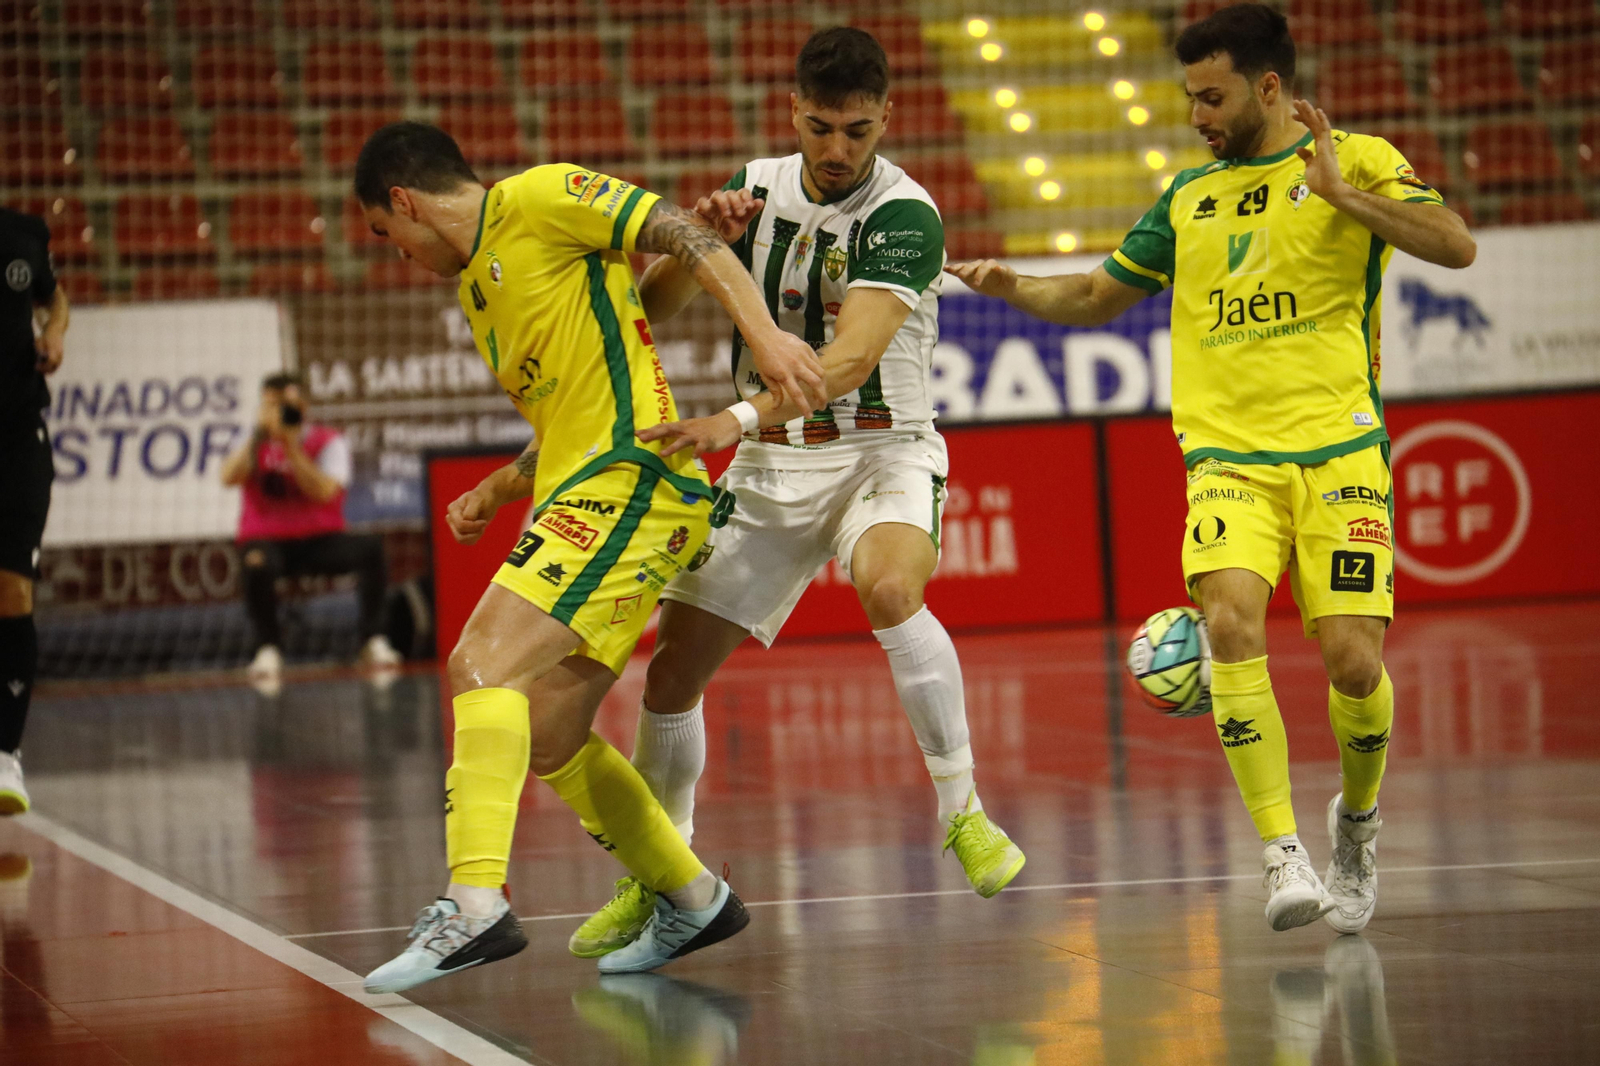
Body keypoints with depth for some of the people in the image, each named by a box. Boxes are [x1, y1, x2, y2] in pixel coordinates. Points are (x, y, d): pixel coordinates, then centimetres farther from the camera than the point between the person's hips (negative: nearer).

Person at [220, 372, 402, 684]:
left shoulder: (329, 442, 0)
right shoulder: (256, 443, 7)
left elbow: (324, 492, -18)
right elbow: (229, 477, -13)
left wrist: (290, 445, -22)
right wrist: (260, 436, -19)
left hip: (319, 541, 0)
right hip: (268, 539, 0)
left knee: (370, 547, -28)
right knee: (257, 562, -37)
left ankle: (373, 640, -19)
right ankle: (268, 649, -19)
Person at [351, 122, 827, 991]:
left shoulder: (538, 200, -2)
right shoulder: (477, 292, 26)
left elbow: (684, 235, -10)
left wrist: (764, 334, -21)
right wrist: (495, 492, 19)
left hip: (631, 478, -10)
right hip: (581, 493, 10)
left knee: (482, 664, -21)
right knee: (546, 742, 9)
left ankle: (476, 904, -32)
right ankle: (693, 900, 22)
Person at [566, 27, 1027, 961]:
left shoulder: (904, 215, -17)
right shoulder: (759, 188, 1)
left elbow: (852, 357, -30)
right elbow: (654, 306, 2)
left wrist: (737, 420, -44)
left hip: (881, 452, -5)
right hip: (771, 465, 5)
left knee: (890, 588, -37)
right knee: (673, 672, 0)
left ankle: (965, 813, -23)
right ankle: (654, 881, 20)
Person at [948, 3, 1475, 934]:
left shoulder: (1356, 160, 4)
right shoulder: (1190, 196, 18)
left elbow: (1456, 246, -11)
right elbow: (1100, 297, 27)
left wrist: (1339, 192, -17)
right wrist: (1013, 288, 9)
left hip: (1338, 450, -3)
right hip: (1229, 454, 3)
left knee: (1353, 657, -10)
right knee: (1232, 621, -22)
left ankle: (1357, 821, 22)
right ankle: (1283, 854, -19)